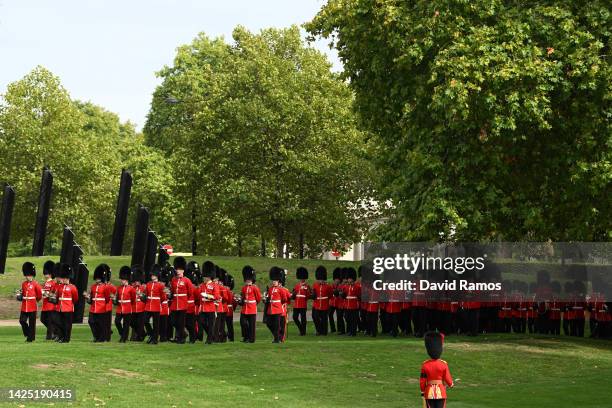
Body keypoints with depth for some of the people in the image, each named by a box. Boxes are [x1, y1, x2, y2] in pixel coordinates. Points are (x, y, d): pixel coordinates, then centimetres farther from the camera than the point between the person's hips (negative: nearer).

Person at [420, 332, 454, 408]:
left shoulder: (425, 365, -6)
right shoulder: (444, 364, -9)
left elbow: (422, 382, -3)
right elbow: (448, 380, -6)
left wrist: (422, 392, 10)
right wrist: (451, 384, 17)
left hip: (429, 393, 1)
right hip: (441, 393, -1)